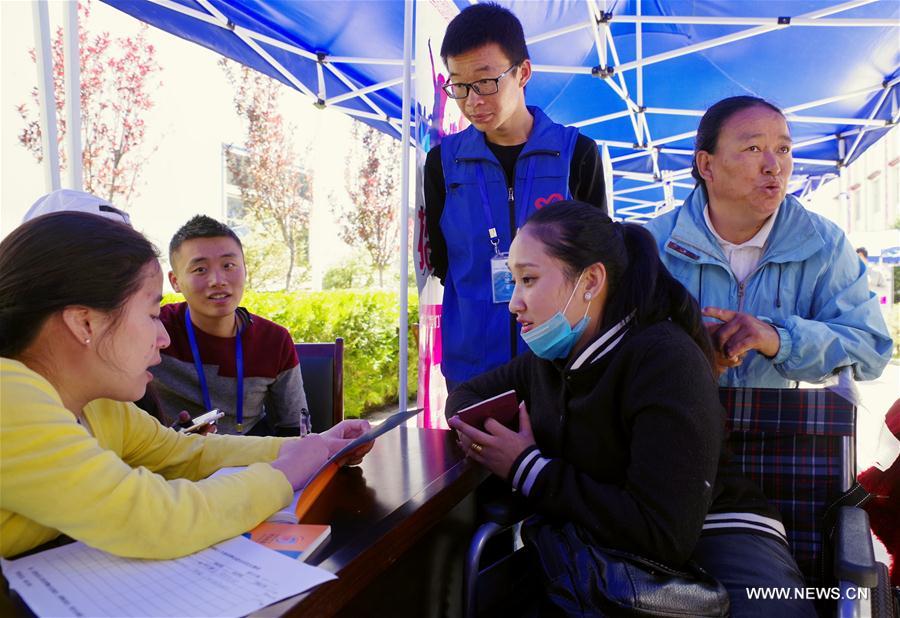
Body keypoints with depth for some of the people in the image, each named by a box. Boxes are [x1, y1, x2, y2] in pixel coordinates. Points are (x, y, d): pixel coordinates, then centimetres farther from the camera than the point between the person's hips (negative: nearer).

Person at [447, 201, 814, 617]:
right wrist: (475, 431, -3)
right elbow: (467, 393, 21)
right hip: (600, 547, 5)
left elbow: (663, 535, -26)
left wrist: (528, 470, -19)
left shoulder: (665, 360, -20)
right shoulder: (549, 360, 4)